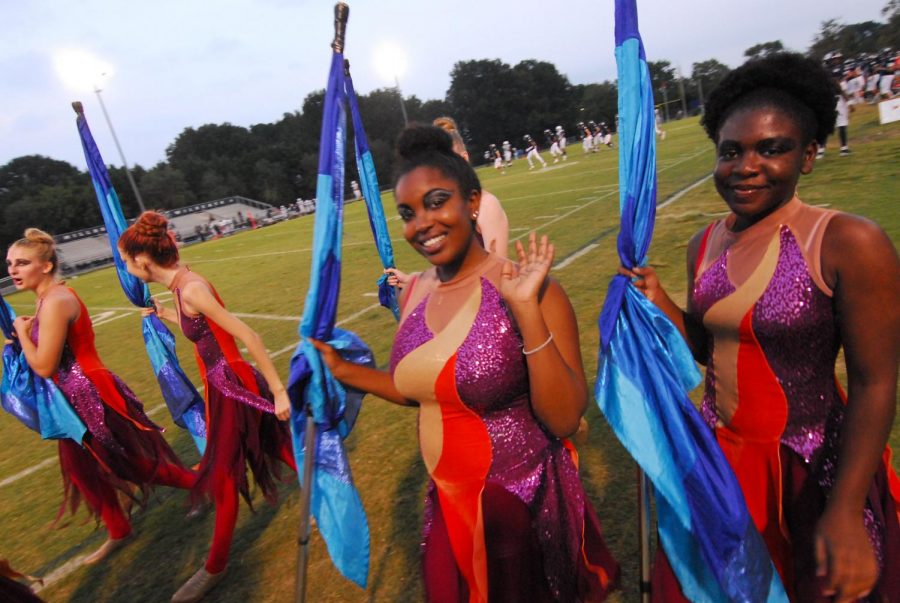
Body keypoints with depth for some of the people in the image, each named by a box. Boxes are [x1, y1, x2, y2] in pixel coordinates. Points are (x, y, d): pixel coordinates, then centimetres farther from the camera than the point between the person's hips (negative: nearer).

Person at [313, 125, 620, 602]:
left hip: (526, 508, -5)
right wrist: (343, 370, 4)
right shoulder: (415, 292, -3)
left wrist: (528, 311, -33)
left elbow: (564, 420, -25)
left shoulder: (525, 288, -21)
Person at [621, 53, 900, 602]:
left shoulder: (849, 243, -18)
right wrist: (660, 303, -10)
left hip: (813, 469, -5)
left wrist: (845, 511, -21)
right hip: (721, 454, 5)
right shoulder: (705, 244, -1)